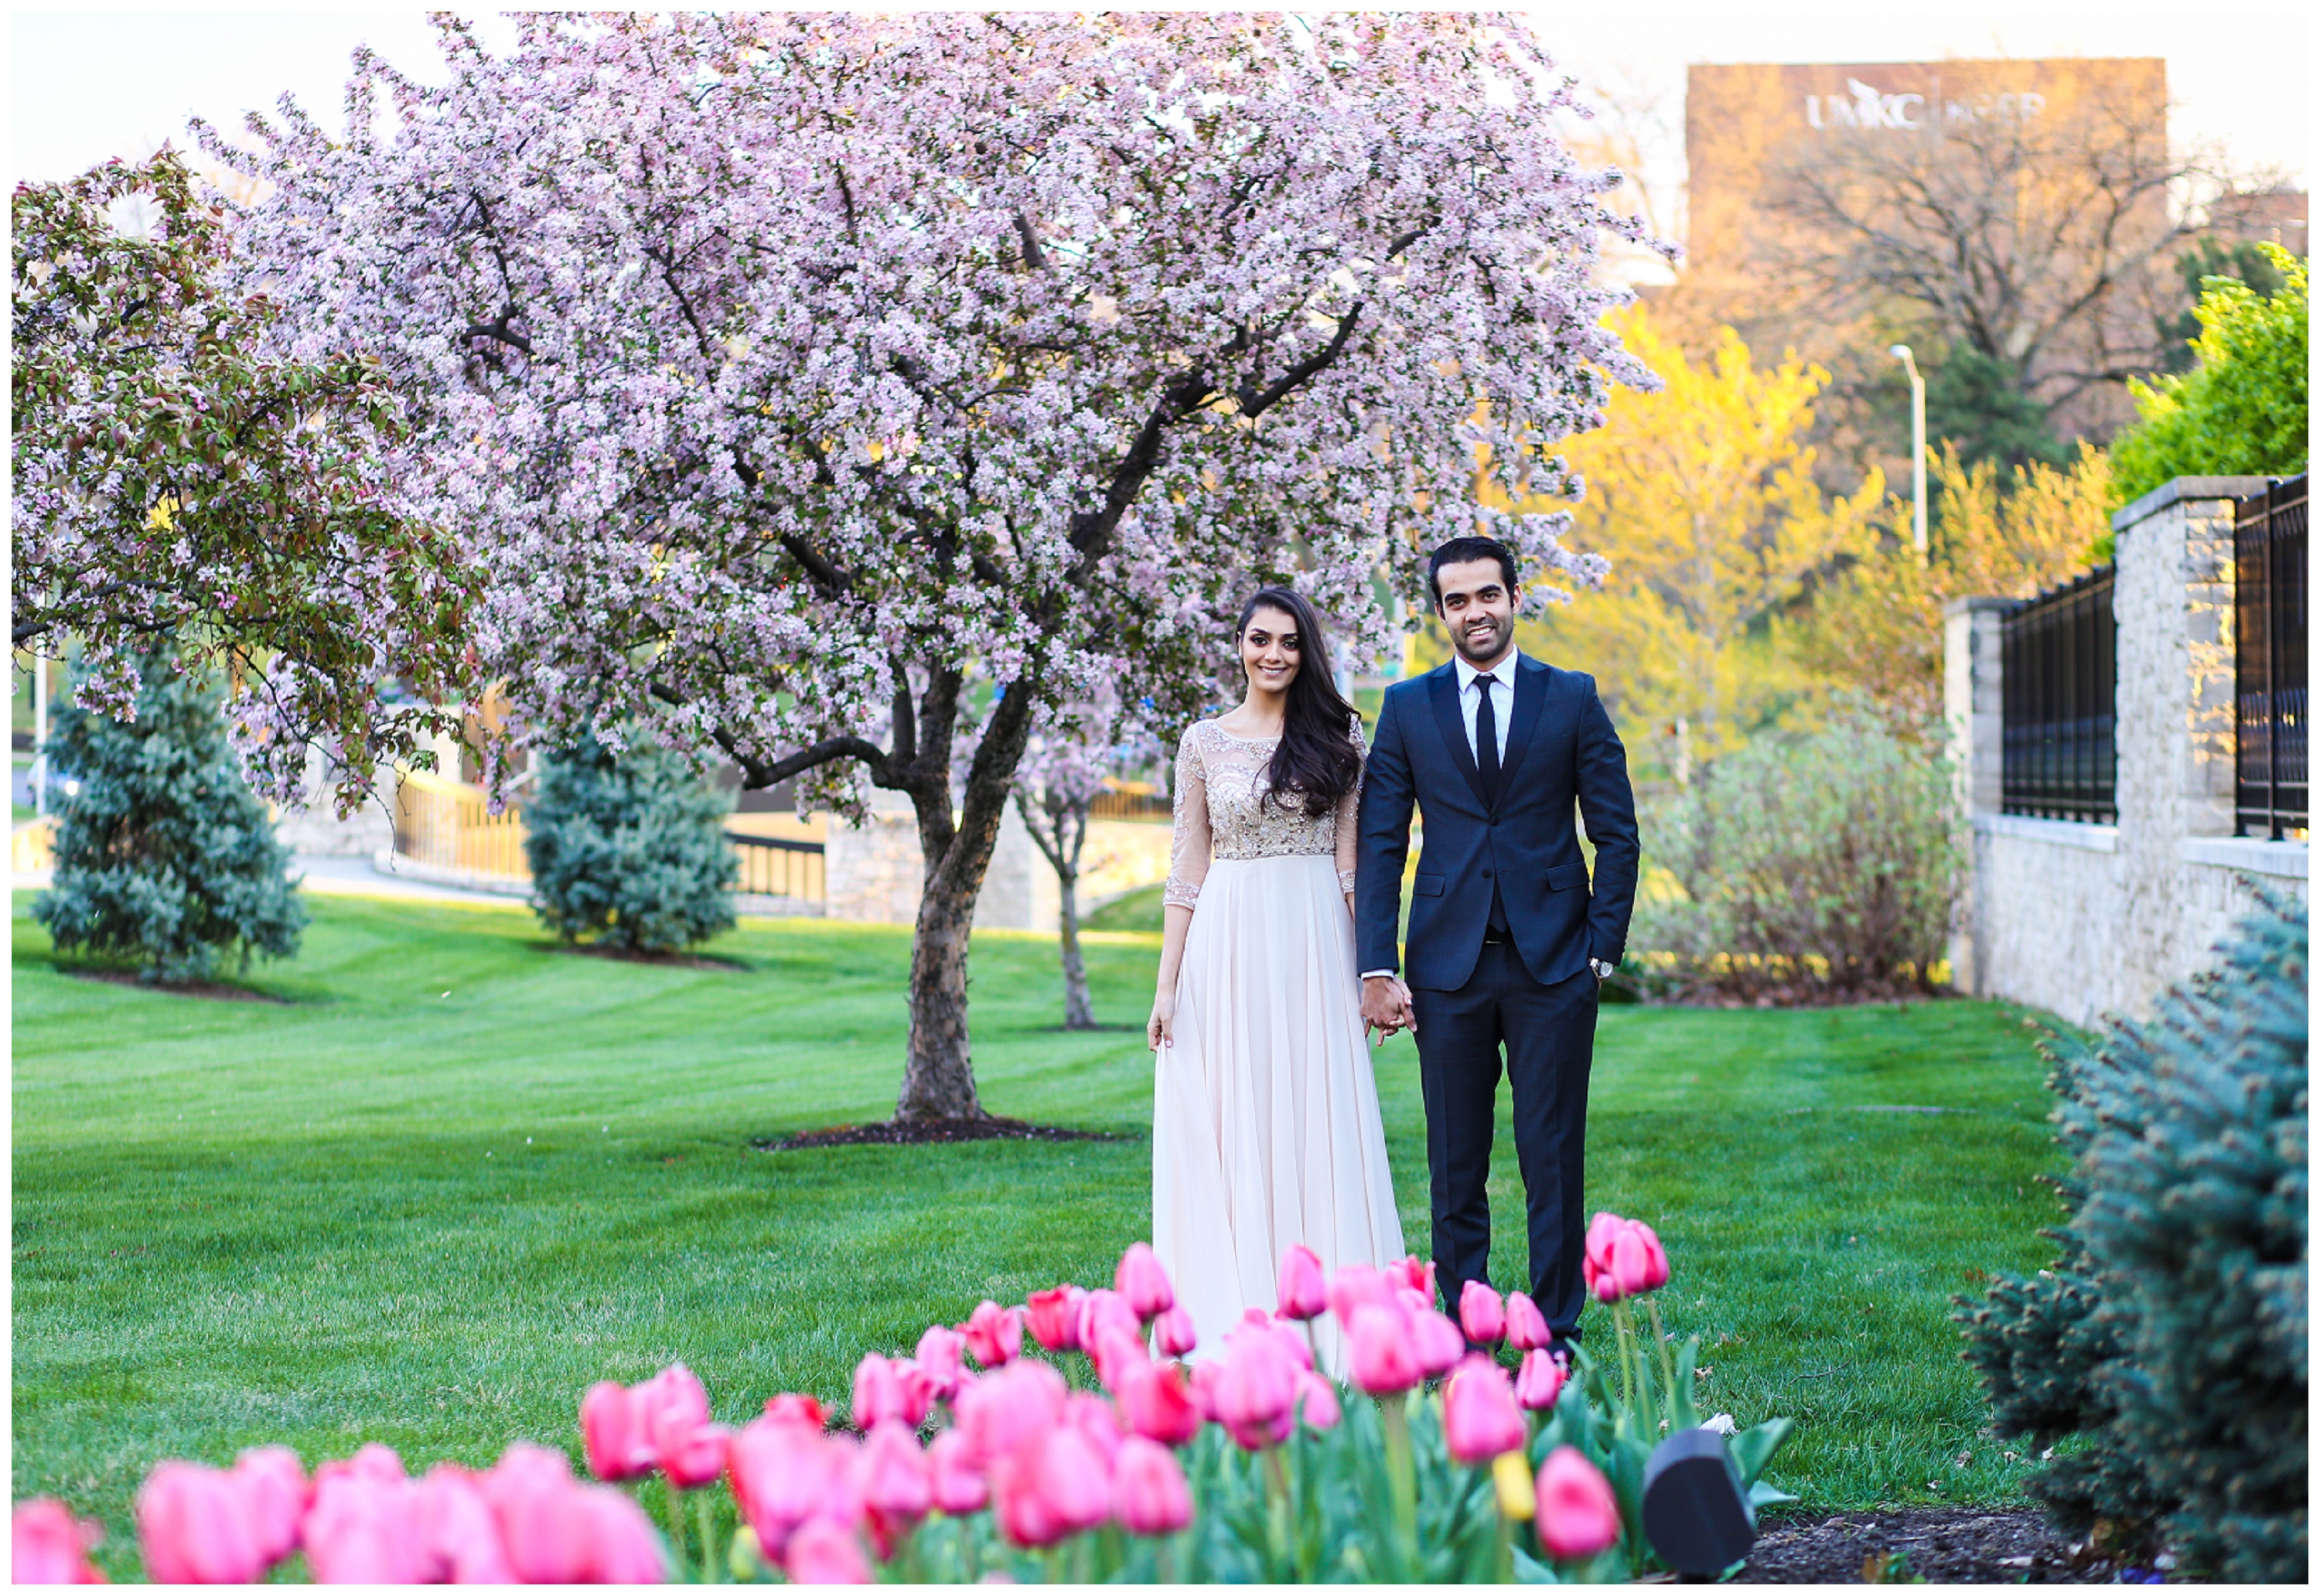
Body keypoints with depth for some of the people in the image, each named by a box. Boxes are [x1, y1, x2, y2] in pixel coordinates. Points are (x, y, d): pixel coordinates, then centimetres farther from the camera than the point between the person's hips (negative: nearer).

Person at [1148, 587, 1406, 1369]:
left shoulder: (1338, 734, 6)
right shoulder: (1205, 741, 6)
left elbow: (1352, 858, 4)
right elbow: (1188, 868, 5)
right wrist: (1167, 984, 0)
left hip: (1312, 946, 0)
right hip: (1227, 945, 0)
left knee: (1317, 1128, 0)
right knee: (1227, 1125, 0)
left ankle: (1321, 1320, 6)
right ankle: (1232, 1325, 5)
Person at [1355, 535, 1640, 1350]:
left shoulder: (1572, 699, 5)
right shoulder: (1407, 707, 7)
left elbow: (1616, 832, 5)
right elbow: (1379, 844, 4)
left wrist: (1604, 945, -3)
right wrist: (1377, 968, -4)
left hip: (1553, 962, -1)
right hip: (1448, 963, 1)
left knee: (1554, 1159, 1)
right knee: (1455, 1164, 5)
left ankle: (1556, 1336, 8)